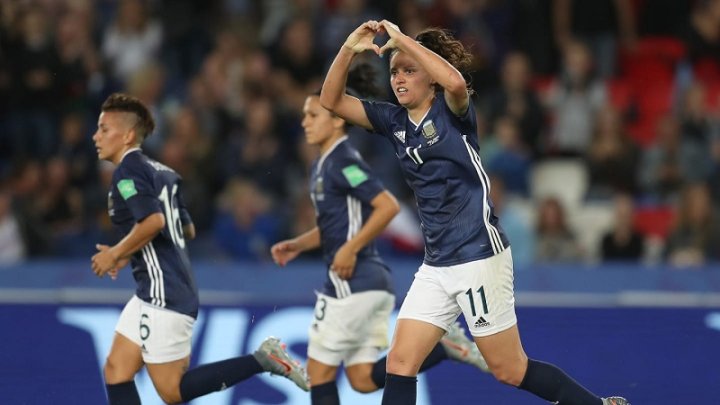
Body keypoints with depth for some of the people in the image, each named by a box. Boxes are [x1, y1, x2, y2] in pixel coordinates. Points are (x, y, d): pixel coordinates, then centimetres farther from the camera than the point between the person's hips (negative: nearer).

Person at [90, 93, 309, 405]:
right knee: (116, 368, 9)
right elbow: (187, 229, 25)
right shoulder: (158, 171, 17)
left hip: (163, 295, -10)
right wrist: (129, 255, 25)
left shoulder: (128, 171, -11)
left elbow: (153, 221, -27)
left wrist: (116, 254, -14)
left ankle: (261, 360, -7)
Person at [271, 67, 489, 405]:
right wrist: (296, 245, 13)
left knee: (319, 370, 0)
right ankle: (445, 345, 0)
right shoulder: (322, 165, 16)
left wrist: (350, 249, -21)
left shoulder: (342, 162, -13)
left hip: (352, 282, -10)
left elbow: (388, 206, -22)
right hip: (374, 283, 10)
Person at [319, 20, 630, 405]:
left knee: (509, 370, 1)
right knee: (400, 364, -2)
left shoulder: (452, 111, -9)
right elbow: (331, 101, 5)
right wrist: (348, 49, -10)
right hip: (436, 265, 7)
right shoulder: (393, 121, 8)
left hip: (479, 257, -7)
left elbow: (455, 82, -33)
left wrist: (403, 40, -26)